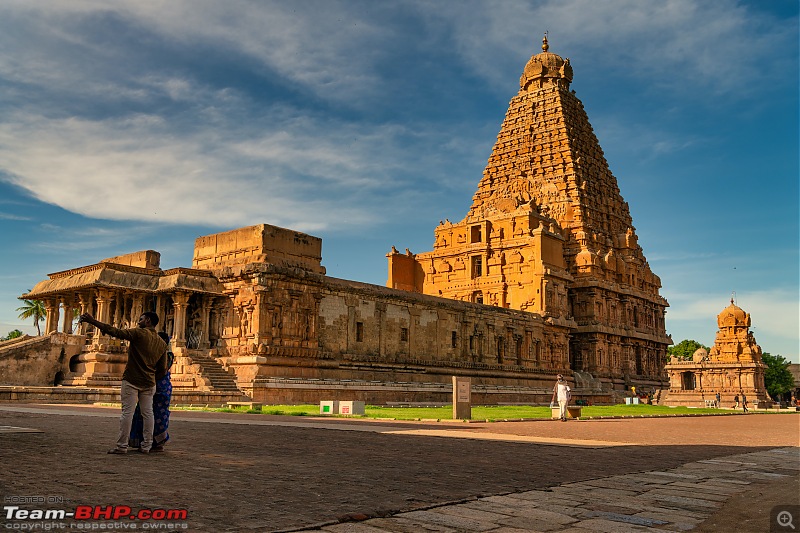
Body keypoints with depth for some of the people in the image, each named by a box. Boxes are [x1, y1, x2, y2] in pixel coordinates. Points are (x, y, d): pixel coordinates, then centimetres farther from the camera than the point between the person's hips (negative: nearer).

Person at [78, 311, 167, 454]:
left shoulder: (139, 333, -10)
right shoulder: (162, 344, 7)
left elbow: (116, 331, -17)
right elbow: (162, 366, 7)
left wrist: (92, 321, -17)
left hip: (131, 380, -5)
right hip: (149, 383, 5)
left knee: (127, 412, -2)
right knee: (147, 413, 7)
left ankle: (122, 445, 0)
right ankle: (146, 446, 10)